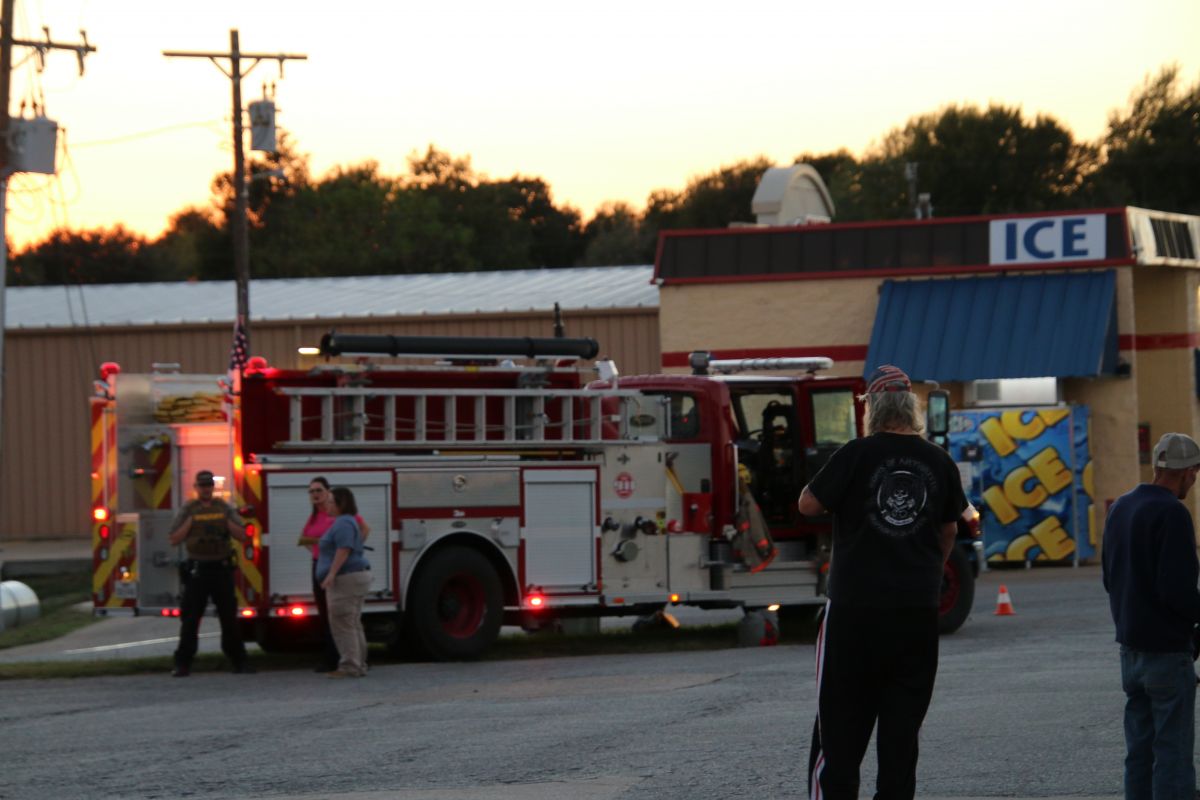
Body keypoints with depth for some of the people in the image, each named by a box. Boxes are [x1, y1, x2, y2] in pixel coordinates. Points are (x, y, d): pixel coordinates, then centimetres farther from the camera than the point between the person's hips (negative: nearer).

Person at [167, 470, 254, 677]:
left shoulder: (225, 508, 8)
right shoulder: (188, 510, 4)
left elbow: (241, 535, 3)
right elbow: (174, 539, -1)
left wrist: (226, 522, -8)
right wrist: (190, 523, -9)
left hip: (222, 568, 1)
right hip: (197, 569, -1)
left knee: (229, 617, 6)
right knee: (190, 618, -3)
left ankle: (239, 660, 13)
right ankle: (183, 663, -1)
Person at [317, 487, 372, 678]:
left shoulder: (343, 523, -14)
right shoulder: (346, 522, 20)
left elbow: (344, 550, -24)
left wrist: (331, 574, -28)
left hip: (347, 577, -11)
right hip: (356, 576, 11)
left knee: (342, 624, -12)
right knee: (353, 624, 12)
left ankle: (349, 666, -15)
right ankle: (359, 665, 13)